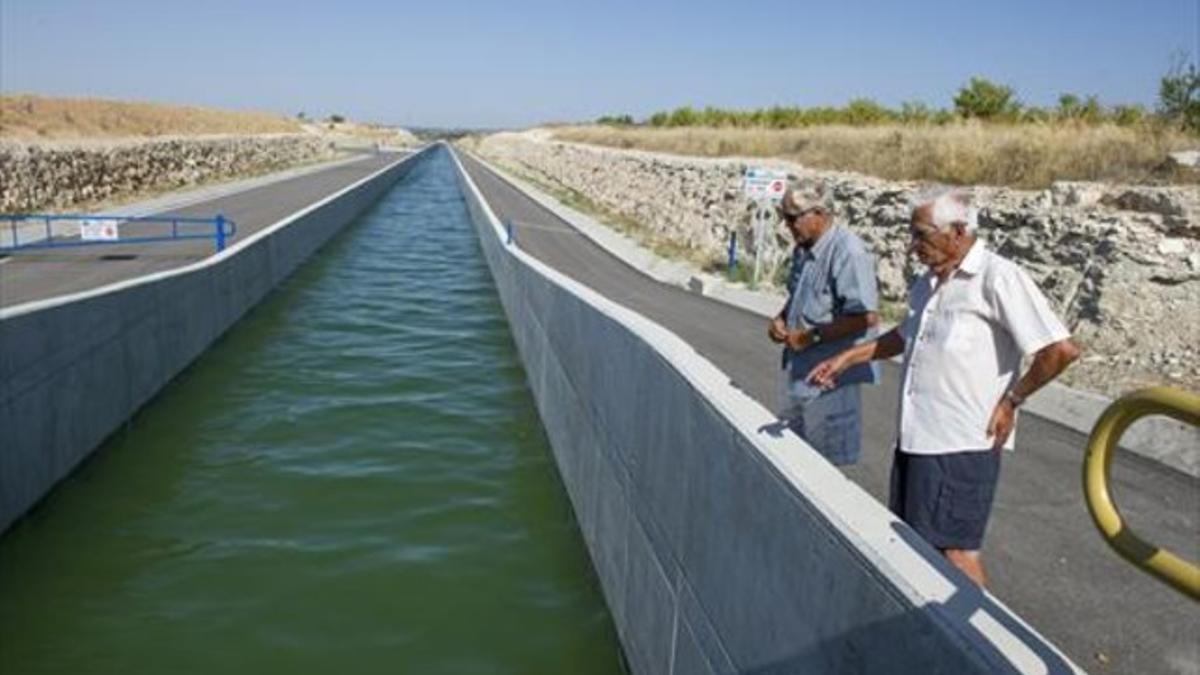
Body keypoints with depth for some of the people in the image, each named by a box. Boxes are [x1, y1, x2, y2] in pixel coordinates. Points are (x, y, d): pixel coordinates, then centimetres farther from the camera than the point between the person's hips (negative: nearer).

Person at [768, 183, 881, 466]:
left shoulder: (849, 252, -20)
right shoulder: (803, 250, 10)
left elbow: (866, 316, -26)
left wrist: (811, 336, -22)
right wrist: (781, 319, 6)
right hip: (800, 373, 9)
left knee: (828, 461, 1)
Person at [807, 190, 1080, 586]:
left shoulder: (998, 278, -15)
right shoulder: (929, 283, 12)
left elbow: (1062, 349, -19)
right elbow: (905, 336, 28)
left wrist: (1011, 399, -11)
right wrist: (847, 358, 22)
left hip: (962, 441, -9)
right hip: (917, 435, 9)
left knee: (954, 548, 0)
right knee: (910, 538, 18)